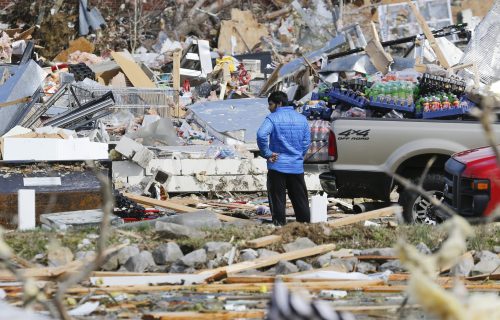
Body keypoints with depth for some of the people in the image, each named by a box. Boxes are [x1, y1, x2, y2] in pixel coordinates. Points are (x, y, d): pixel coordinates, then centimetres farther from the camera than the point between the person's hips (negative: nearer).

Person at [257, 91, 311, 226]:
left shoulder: (272, 118, -8)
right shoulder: (301, 118, 9)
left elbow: (261, 135, -23)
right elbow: (307, 141, 11)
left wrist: (267, 153, -14)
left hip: (277, 166, -4)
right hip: (297, 167, 4)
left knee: (277, 200, 1)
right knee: (300, 200, 11)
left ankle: (279, 225, -1)